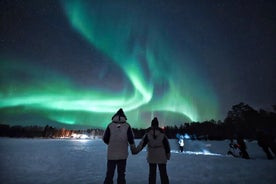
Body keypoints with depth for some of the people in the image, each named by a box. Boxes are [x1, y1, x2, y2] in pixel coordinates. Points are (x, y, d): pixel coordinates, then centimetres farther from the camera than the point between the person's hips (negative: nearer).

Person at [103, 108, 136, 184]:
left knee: (109, 174, 13)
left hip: (111, 154, 0)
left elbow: (105, 139, -4)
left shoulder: (110, 126, -8)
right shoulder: (127, 126, -7)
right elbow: (131, 139, -9)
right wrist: (132, 145, 12)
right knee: (121, 174, 14)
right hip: (122, 155, 0)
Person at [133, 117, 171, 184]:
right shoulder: (162, 134, -10)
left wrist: (136, 150, -1)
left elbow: (142, 143, -9)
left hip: (151, 156, 0)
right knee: (163, 173, 11)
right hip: (161, 157, 0)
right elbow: (167, 145, -3)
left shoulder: (148, 134, -11)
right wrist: (168, 154, 10)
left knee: (152, 173, 13)